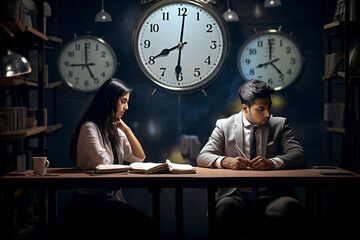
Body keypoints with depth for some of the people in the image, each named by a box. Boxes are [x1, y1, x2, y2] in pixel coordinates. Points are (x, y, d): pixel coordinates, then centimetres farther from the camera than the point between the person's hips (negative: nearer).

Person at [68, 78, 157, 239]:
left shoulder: (116, 130, 17)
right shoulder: (89, 128, -9)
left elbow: (139, 157, 13)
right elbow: (104, 165, -16)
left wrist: (126, 129, 6)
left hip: (113, 197, 8)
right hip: (92, 201, -7)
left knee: (145, 225, -22)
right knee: (145, 226, -28)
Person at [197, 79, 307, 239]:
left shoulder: (280, 124, 14)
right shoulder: (224, 126, 12)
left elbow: (299, 155, 2)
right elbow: (202, 157, 4)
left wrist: (272, 163, -20)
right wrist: (225, 161, -20)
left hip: (273, 195, 2)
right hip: (236, 194, -1)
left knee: (292, 209, -33)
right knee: (225, 211, -37)